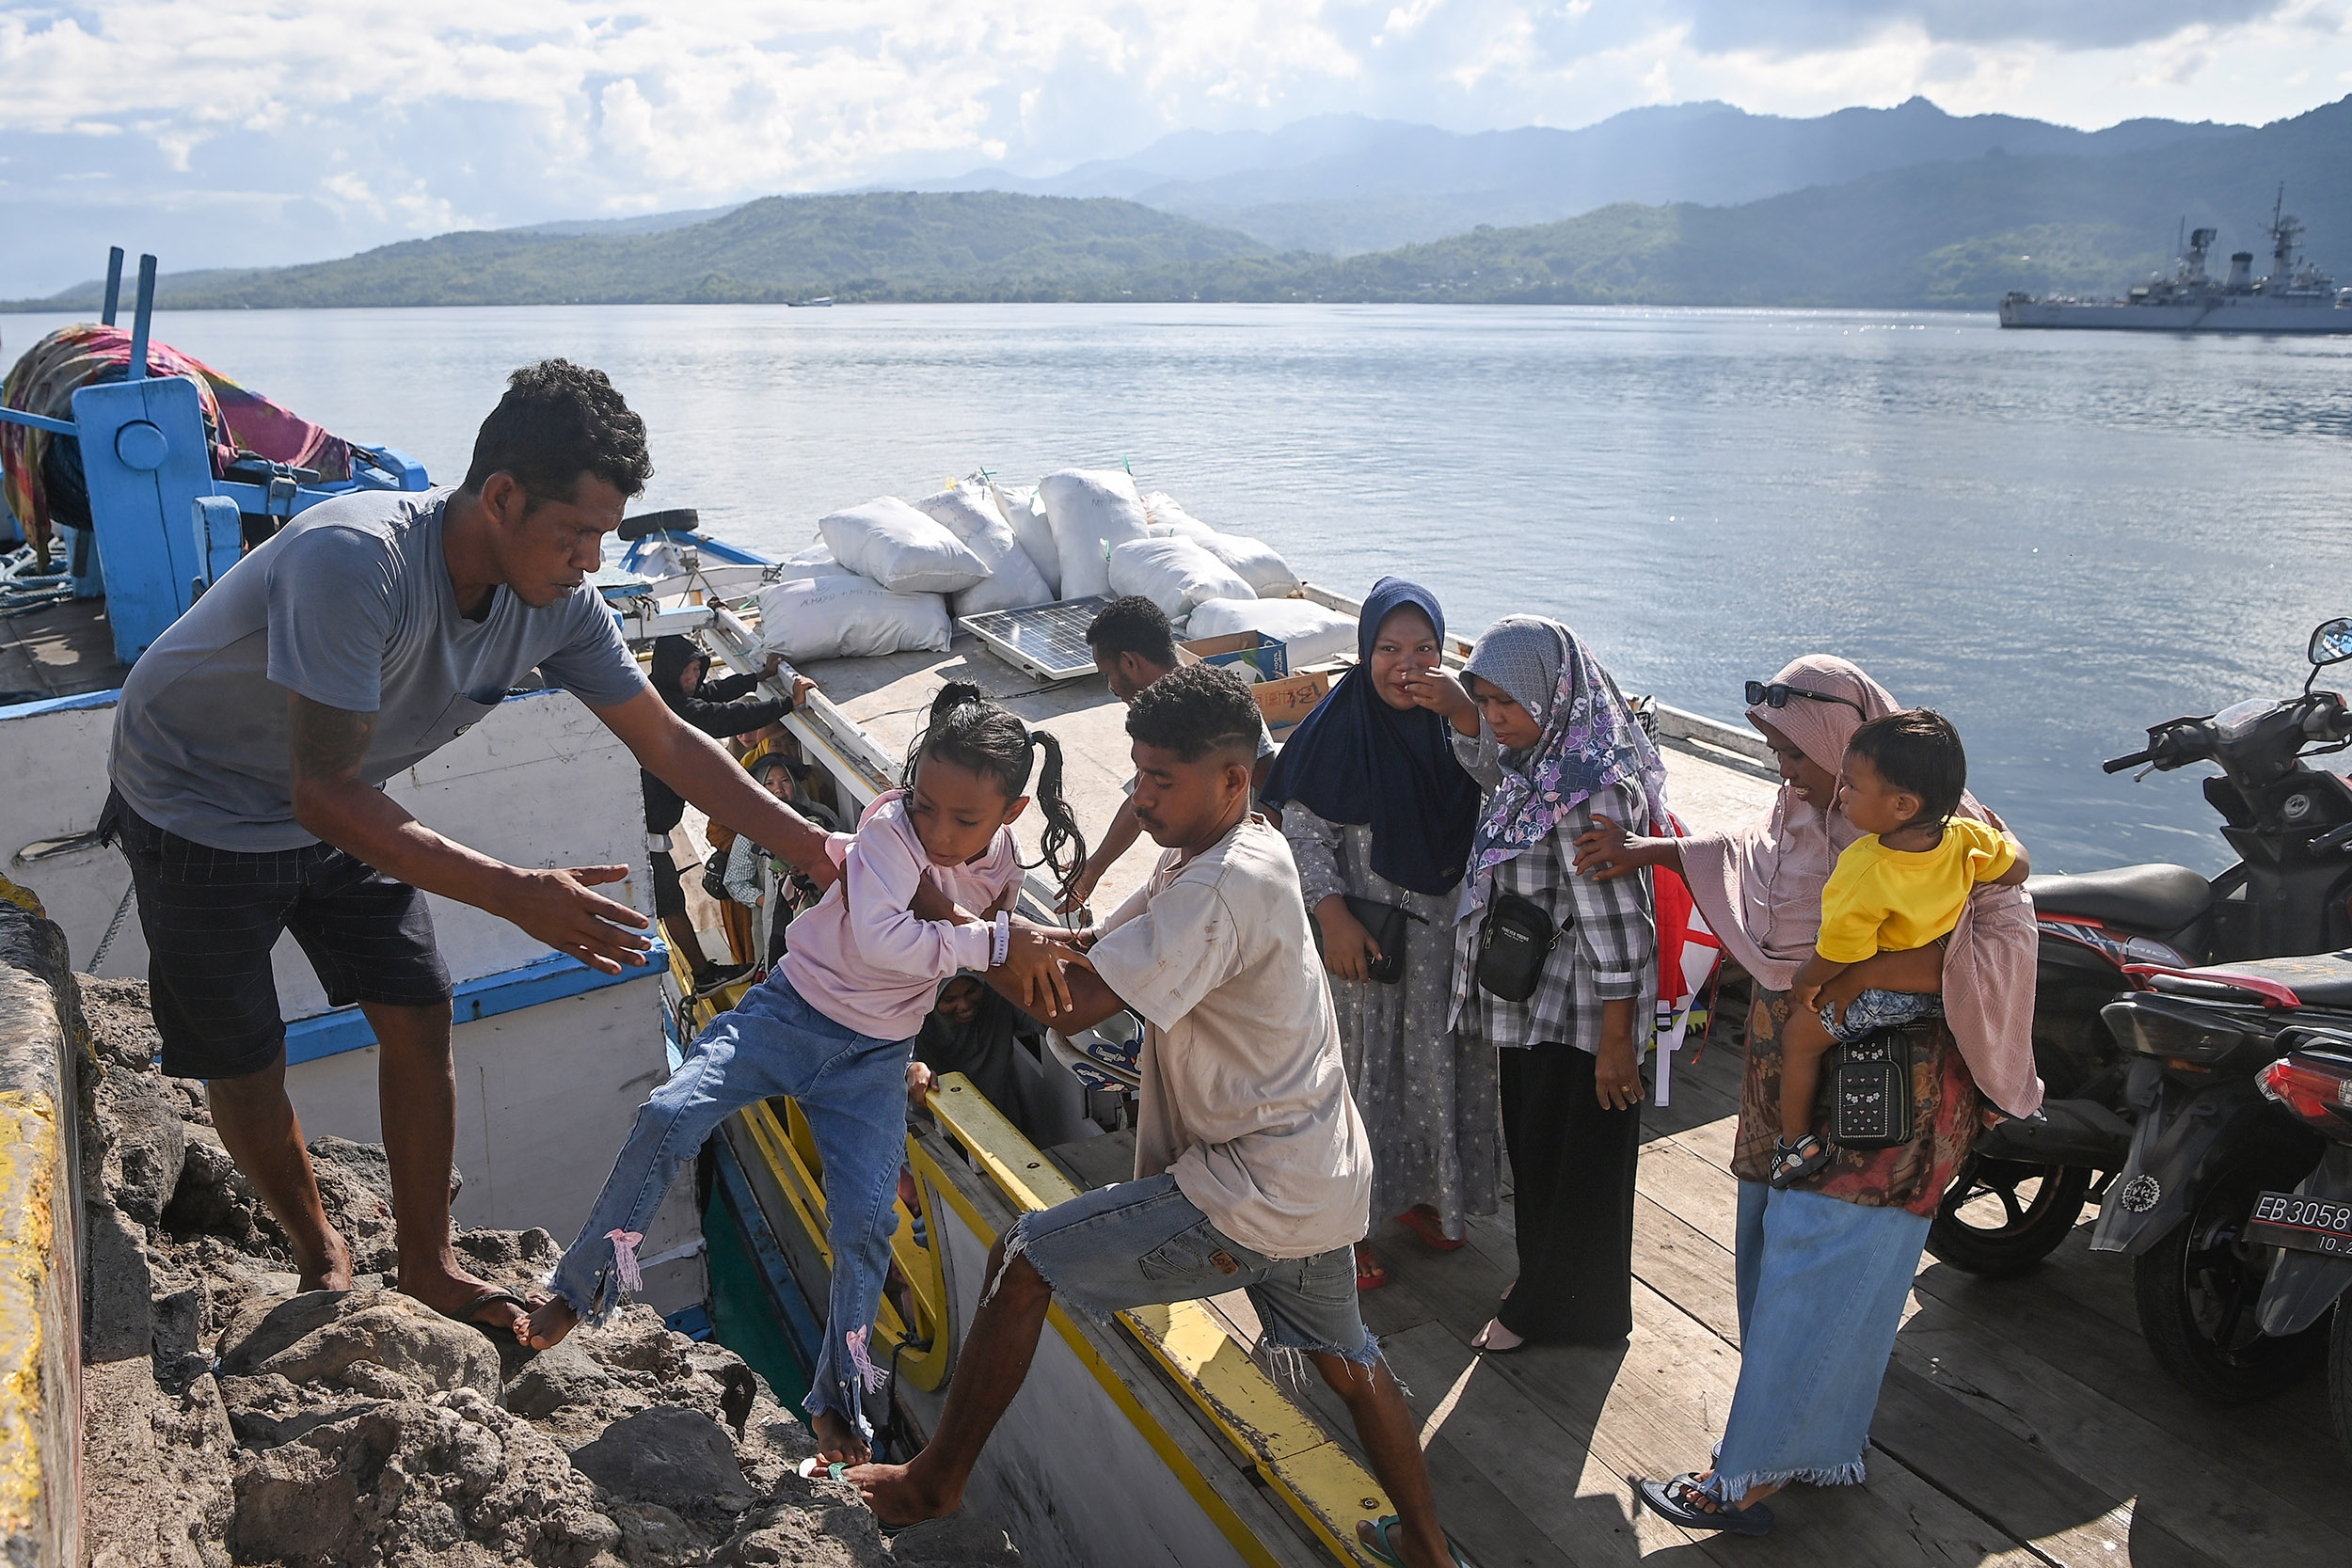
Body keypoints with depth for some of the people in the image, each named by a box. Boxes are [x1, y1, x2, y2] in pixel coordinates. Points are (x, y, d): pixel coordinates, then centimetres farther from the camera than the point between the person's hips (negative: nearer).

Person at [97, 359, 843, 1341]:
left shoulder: (556, 602, -18)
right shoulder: (355, 561, -39)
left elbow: (668, 744, -8)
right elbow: (325, 797, -37)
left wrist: (815, 848, -12)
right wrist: (516, 895, -41)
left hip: (338, 814, 6)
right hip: (199, 812, -5)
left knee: (419, 1021, 1)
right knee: (244, 1065, 4)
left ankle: (427, 1267, 19)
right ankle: (319, 1252, 30)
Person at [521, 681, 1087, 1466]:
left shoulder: (1003, 870, -5)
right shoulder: (890, 829, -21)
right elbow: (877, 938, -38)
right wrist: (991, 942, -35)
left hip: (873, 1059, 2)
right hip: (791, 1009, -2)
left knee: (866, 1222, -10)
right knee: (668, 1118, -20)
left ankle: (838, 1400, 12)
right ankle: (578, 1290, 3)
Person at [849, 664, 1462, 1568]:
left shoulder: (1222, 887, -25)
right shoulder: (1235, 850, 6)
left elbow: (1075, 1002, -29)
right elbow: (1099, 946, 8)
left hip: (1256, 1200, -10)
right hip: (1326, 1181, 10)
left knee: (1023, 1262, -2)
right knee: (1345, 1362, 28)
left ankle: (936, 1484, 15)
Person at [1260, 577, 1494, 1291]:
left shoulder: (1449, 721, -1)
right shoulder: (1338, 730, -16)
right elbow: (1303, 832, -13)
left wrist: (1467, 714, -20)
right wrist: (1334, 919, -19)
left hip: (1442, 933, 5)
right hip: (1363, 936, -5)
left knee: (1435, 1063, 19)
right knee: (1358, 1068, 7)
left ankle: (1422, 1190, 41)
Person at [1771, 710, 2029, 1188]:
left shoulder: (1864, 871, -36)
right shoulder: (1964, 838, -20)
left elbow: (1836, 956, -26)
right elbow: (2018, 868, -2)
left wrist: (1804, 982, -6)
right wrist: (2004, 833, 19)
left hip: (1880, 996, -6)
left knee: (1798, 1038, 13)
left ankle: (1797, 1141, 21)